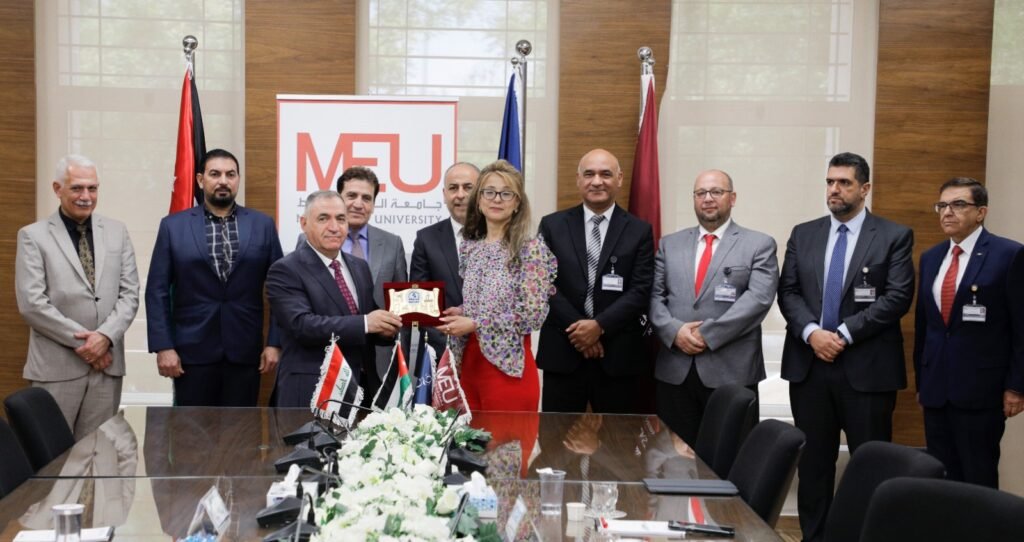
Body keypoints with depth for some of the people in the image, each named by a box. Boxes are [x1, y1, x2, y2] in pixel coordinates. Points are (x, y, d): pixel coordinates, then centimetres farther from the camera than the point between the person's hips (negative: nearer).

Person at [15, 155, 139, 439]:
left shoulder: (117, 231, 10)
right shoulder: (33, 236, 0)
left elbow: (130, 293, 5)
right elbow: (31, 303, -8)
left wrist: (105, 336, -11)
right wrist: (81, 341, -11)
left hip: (107, 363, 3)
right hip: (56, 367, -3)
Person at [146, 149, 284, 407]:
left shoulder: (262, 225, 6)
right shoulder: (173, 226, 4)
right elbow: (157, 292, 2)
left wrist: (275, 343, -1)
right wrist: (163, 347, -6)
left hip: (245, 351, 1)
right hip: (192, 351, -1)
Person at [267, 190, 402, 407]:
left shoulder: (360, 267, 13)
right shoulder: (285, 270, -8)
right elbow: (302, 325, -20)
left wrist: (385, 327, -7)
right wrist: (365, 323, -26)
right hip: (312, 391, -6)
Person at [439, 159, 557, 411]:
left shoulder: (530, 249, -9)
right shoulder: (469, 247, 9)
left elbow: (533, 313, -15)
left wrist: (475, 324, -16)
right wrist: (459, 314, -4)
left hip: (508, 365, -6)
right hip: (469, 361, 6)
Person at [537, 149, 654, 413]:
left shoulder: (639, 231, 5)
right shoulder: (552, 225, 6)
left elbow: (641, 291, -3)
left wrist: (600, 325, -14)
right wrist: (577, 327, -11)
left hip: (618, 355, 0)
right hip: (562, 352, 0)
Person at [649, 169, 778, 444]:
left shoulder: (759, 245, 2)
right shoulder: (670, 244, 14)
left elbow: (758, 298, -11)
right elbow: (654, 296, 7)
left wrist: (708, 334, -16)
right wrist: (675, 331, -11)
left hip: (732, 371, -3)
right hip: (674, 370, 3)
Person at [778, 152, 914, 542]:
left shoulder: (894, 236, 0)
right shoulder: (803, 234, 11)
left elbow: (898, 297, -8)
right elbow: (788, 292, 6)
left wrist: (845, 333, -15)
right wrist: (811, 332, -12)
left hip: (867, 368, -3)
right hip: (809, 366, 3)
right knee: (813, 462, 9)